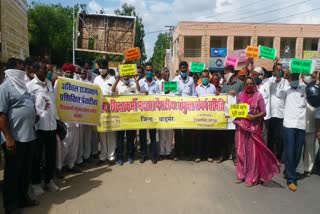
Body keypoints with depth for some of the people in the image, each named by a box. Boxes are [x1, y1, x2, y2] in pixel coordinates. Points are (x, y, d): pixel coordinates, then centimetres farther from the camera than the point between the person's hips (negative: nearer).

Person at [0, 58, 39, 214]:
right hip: (14, 138, -8)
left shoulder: (22, 86, 15)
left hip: (28, 136, 8)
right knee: (13, 172, 5)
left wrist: (35, 115, 9)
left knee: (26, 170, 17)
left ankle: (23, 198, 32)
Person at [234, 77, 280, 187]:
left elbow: (263, 112, -3)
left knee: (252, 151, 1)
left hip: (253, 126, -3)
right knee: (240, 150, 7)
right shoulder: (240, 95, 6)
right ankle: (241, 174, 21)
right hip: (241, 126, 3)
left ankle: (251, 177, 12)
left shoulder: (258, 96, -2)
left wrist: (254, 116, -19)